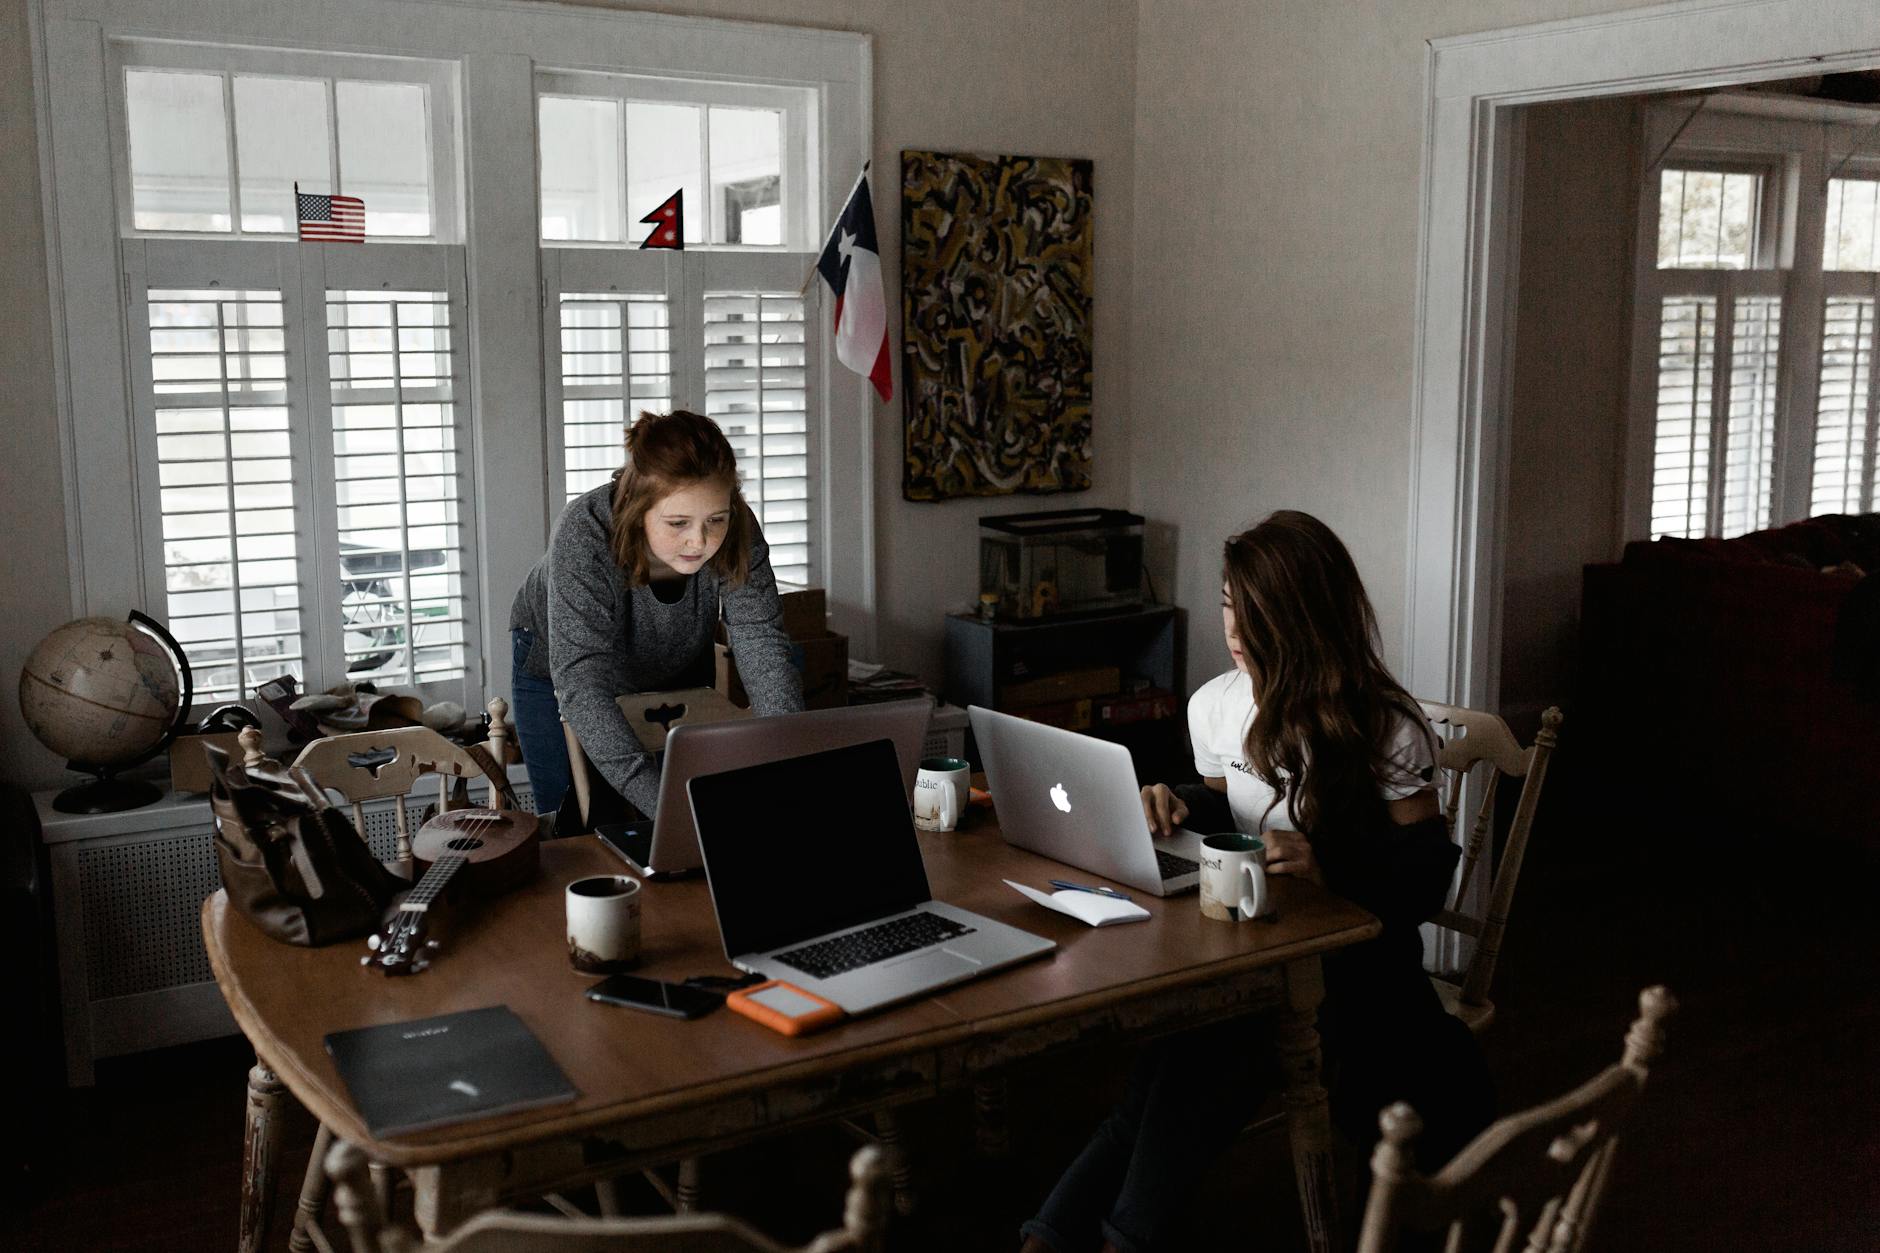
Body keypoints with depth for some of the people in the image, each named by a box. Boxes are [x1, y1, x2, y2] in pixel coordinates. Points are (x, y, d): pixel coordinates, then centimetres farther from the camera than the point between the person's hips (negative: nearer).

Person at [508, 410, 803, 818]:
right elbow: (583, 689, -45)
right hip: (558, 673, -3)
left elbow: (764, 652, -31)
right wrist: (664, 804, -55)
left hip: (677, 673, 3)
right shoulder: (583, 536, -39)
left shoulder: (737, 533, -29)